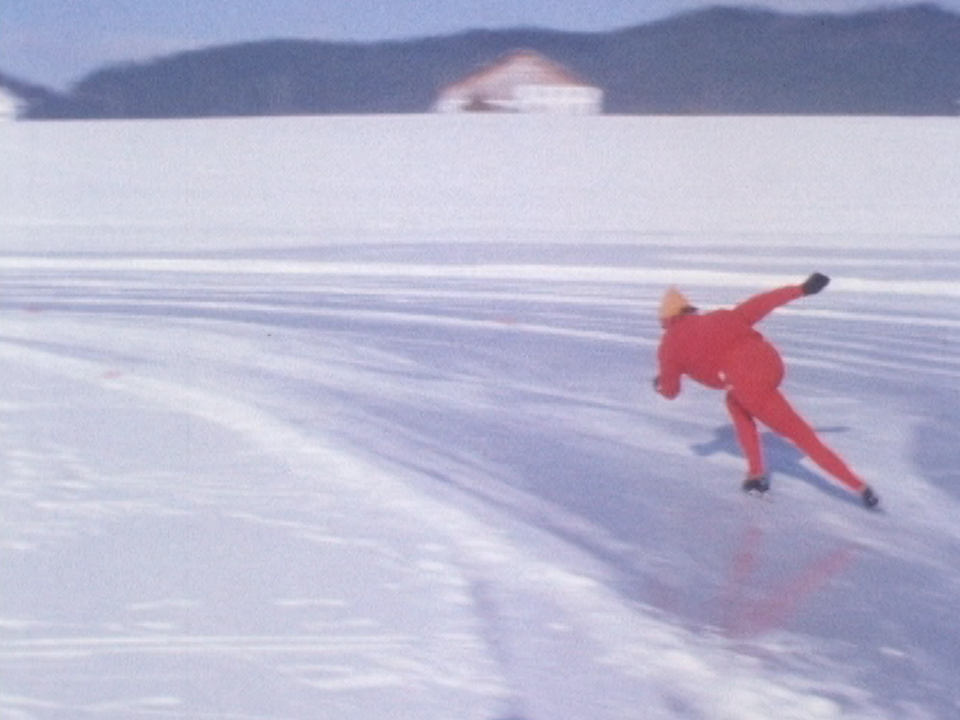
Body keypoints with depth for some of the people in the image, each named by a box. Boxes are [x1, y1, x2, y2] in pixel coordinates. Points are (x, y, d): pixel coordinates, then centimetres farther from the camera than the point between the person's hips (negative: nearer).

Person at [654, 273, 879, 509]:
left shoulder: (671, 345, 17)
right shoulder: (715, 319, 29)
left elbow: (670, 390, 26)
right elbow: (757, 305, 20)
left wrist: (660, 384, 50)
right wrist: (801, 289, 20)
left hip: (748, 381, -7)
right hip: (770, 360, 7)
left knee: (801, 435, -1)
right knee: (735, 401, 34)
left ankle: (859, 487, -4)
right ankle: (757, 474, 29)